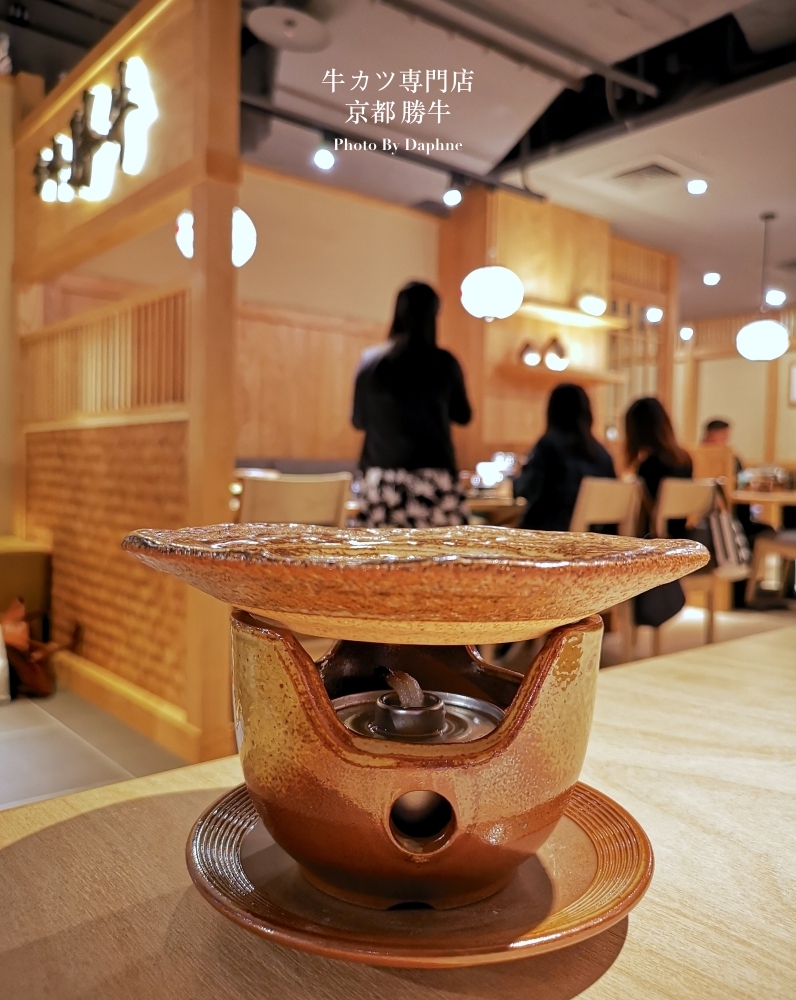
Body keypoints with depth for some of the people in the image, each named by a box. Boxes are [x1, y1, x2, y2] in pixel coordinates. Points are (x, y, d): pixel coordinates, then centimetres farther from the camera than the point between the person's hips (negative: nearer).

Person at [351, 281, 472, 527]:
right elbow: (463, 415, 11)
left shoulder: (370, 361, 1)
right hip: (434, 478, -2)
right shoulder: (443, 362, -3)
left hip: (382, 479, 2)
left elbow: (359, 421, 10)